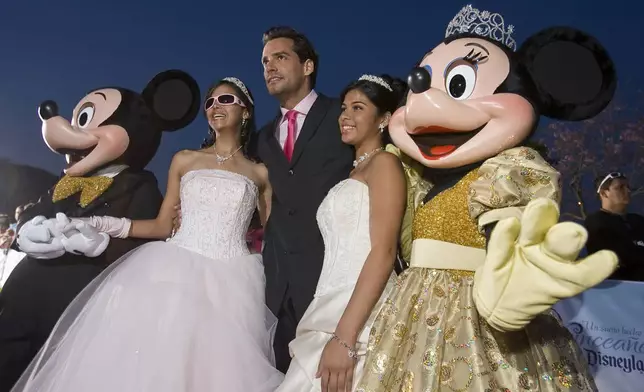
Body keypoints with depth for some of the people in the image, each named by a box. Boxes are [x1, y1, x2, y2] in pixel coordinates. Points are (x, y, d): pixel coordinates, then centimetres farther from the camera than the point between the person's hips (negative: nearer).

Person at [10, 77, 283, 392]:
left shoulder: (260, 173, 11)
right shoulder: (184, 160, 14)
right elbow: (163, 226, 12)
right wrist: (103, 225, 2)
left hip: (232, 281, -1)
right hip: (176, 272, 1)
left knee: (220, 367, -7)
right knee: (150, 362, -3)